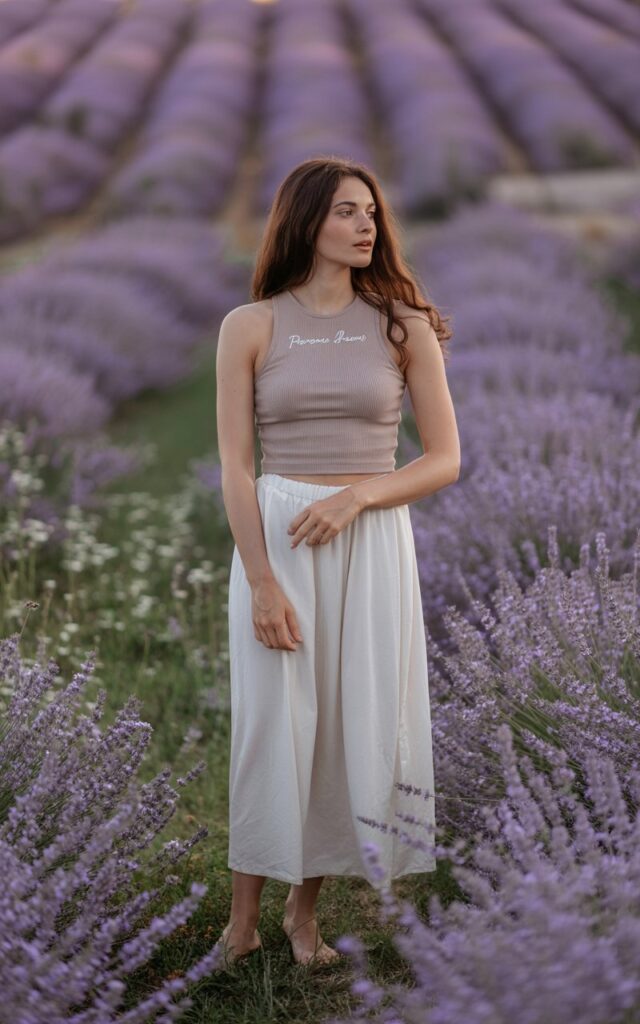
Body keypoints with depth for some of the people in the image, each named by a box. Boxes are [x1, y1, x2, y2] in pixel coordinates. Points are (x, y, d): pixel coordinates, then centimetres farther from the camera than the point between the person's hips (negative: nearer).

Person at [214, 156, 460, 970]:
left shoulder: (404, 326, 3)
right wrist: (262, 581, -13)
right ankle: (243, 915, 15)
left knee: (356, 721, 4)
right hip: (274, 535, -1)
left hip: (374, 542, 1)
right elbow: (234, 466, -4)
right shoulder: (249, 327, 0)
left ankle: (306, 907, 20)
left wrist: (355, 495, -14)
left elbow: (446, 459, 2)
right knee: (272, 720, 2)